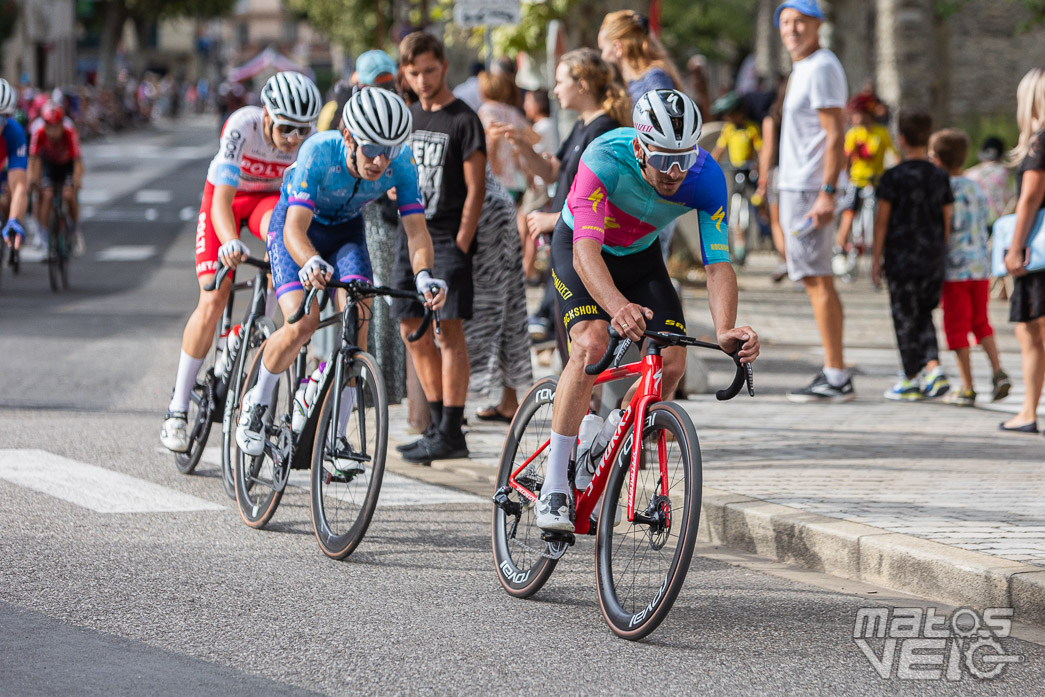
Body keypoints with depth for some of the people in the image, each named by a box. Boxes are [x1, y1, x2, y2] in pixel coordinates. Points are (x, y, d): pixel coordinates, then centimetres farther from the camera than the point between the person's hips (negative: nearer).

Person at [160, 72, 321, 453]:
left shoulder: (311, 139, -26)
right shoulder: (242, 128, -34)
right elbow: (222, 198, -40)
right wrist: (231, 243, -58)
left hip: (272, 197, 2)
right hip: (226, 195, -2)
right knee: (213, 299, -13)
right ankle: (177, 409, -3)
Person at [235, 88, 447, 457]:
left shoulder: (401, 163, -28)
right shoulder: (318, 152, -37)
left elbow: (416, 229, -28)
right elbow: (295, 229, -41)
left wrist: (424, 274, -49)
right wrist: (311, 263, -63)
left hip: (345, 230, 3)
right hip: (295, 224, -3)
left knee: (357, 323, -18)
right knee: (302, 325, -22)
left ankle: (336, 436, -7)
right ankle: (257, 403, 6)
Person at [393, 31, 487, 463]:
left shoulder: (463, 120, -7)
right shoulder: (407, 116, 14)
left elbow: (475, 189, -10)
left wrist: (460, 245, -16)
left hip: (448, 238, -8)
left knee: (448, 331, -10)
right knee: (413, 330, 9)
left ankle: (451, 434, -11)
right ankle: (438, 425, 18)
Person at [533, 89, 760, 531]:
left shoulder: (706, 177, -27)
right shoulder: (605, 159, -37)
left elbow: (718, 263, -29)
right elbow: (586, 250, -46)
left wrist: (725, 331, -47)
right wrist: (618, 307, -65)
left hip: (640, 255, 4)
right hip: (579, 248, -4)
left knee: (673, 361, -15)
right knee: (592, 344, -29)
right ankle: (554, 487, -22)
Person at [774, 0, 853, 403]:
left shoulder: (821, 68, -12)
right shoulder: (803, 68, 19)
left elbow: (835, 135, -19)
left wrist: (827, 193, -24)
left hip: (809, 189, -10)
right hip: (796, 186, 10)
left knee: (817, 279, -11)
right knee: (816, 279, 10)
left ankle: (837, 378, -12)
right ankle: (833, 372, 13)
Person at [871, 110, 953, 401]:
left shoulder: (893, 177, -9)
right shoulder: (940, 177, 4)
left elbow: (882, 220, -6)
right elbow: (947, 220, 8)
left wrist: (877, 258, 1)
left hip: (902, 257, -4)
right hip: (933, 257, 4)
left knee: (905, 319, 3)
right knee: (923, 315, 16)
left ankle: (911, 380, 7)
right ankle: (933, 368, -2)